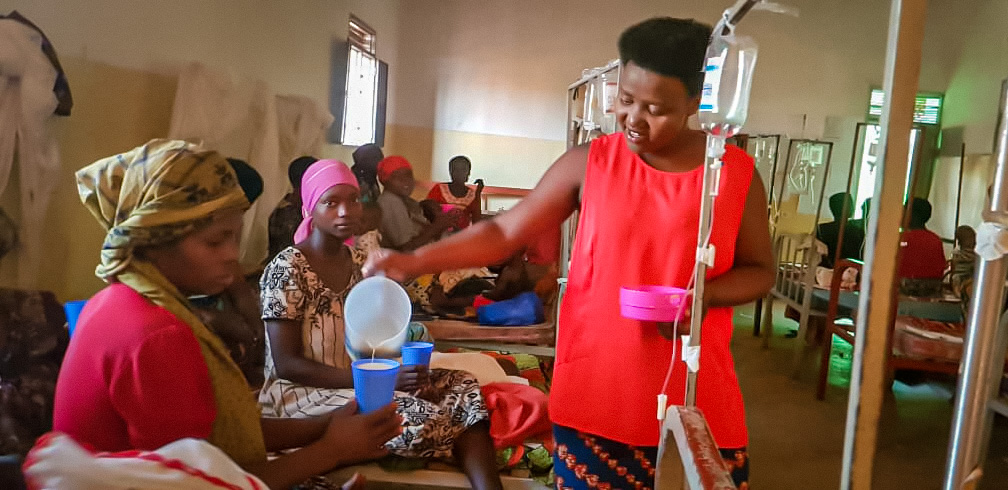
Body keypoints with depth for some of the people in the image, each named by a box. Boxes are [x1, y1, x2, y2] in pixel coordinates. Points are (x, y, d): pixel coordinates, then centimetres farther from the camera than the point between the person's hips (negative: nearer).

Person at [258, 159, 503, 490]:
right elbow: (286, 365, -17)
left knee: (463, 389, -14)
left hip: (360, 383, 7)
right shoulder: (287, 270, -12)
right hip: (303, 394, -7)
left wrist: (405, 362, -10)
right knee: (419, 418, -31)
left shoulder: (359, 264, 8)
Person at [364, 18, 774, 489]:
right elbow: (503, 233, -1)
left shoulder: (737, 172, -1)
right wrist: (415, 261, -12)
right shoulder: (589, 163, -3)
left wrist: (704, 296, -14)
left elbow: (759, 270, 7)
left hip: (697, 400, 1)